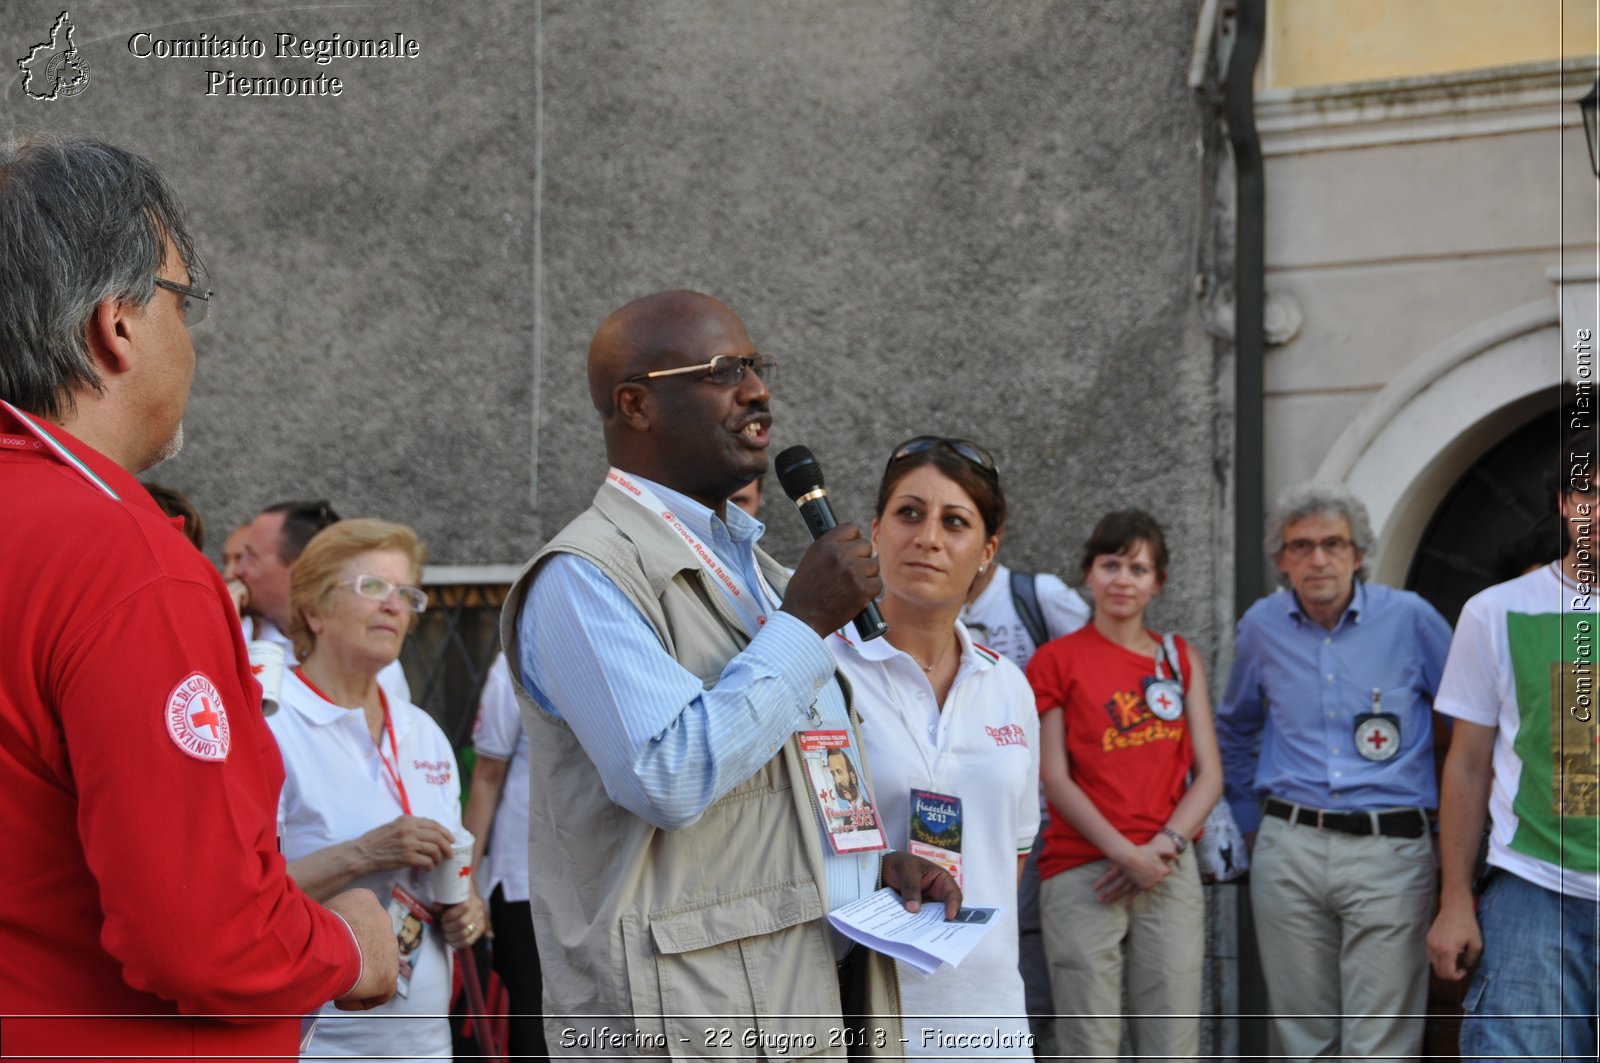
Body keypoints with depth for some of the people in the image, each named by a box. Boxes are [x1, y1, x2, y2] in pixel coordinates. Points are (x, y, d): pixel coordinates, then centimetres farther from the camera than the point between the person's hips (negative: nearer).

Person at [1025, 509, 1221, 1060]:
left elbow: (1208, 774, 8)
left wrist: (1164, 847, -8)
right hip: (1083, 875, -3)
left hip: (1170, 871, 3)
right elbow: (1055, 779, -3)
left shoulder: (1180, 659, 13)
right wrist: (1124, 853, -13)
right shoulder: (1057, 660, 3)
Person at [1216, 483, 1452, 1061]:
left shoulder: (1411, 619, -2)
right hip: (1288, 851, 3)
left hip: (1390, 847, -3)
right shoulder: (1262, 626, 8)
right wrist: (1250, 820, 21)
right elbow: (1235, 729, 26)